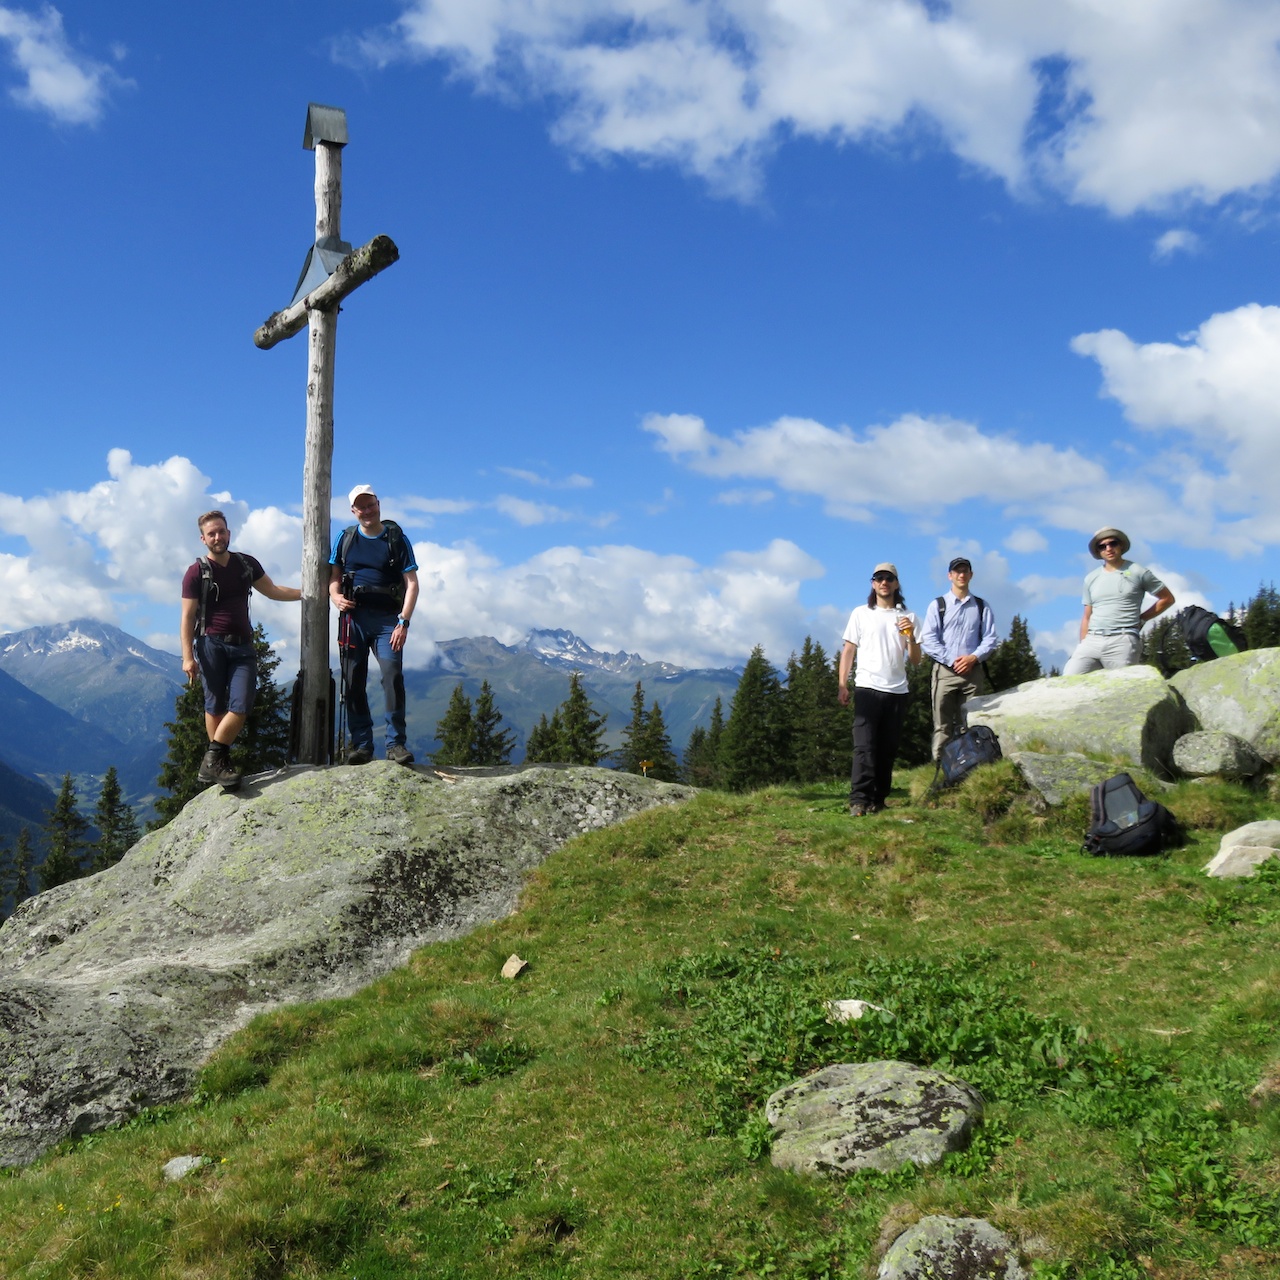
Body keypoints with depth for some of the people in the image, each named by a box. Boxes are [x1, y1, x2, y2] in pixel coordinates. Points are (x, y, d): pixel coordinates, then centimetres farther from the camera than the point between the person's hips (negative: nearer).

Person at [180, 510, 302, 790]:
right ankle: (218, 762, 6)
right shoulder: (197, 573, -1)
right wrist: (188, 657, -12)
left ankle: (213, 763, -5)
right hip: (211, 644, -3)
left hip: (242, 645, 3)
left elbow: (273, 591, 23)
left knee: (241, 705, -11)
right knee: (215, 706, -2)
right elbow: (187, 617, -4)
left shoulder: (247, 564, 11)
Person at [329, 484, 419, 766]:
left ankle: (396, 743, -11)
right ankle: (361, 744, 7)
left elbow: (412, 584, 1)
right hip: (353, 617, 2)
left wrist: (403, 622, -9)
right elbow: (333, 576, 18)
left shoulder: (396, 538, 6)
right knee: (354, 681, 1)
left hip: (387, 619, -2)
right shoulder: (346, 538, 13)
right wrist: (335, 596, -6)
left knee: (393, 676, -15)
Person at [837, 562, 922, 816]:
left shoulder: (908, 617, 13)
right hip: (868, 688, -3)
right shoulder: (861, 614, 9)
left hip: (897, 691, 3)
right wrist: (842, 685, -2)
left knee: (888, 748, 2)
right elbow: (848, 650, 7)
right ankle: (859, 800, -16)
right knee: (864, 746, -12)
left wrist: (911, 636, -7)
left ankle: (878, 800, 7)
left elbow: (915, 660, 12)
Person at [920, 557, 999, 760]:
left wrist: (974, 657, -9)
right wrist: (951, 660, -9)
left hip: (973, 671, 1)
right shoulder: (937, 605, 9)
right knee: (942, 726, -4)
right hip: (944, 671, -1)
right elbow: (928, 640, 1)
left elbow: (991, 638, 9)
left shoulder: (982, 606, 14)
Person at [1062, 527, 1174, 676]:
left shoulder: (1137, 572, 6)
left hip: (1123, 641, -4)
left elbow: (1167, 598, 12)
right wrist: (1082, 647, 12)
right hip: (1092, 640, 4)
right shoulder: (1091, 579, 18)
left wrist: (1141, 619, 6)